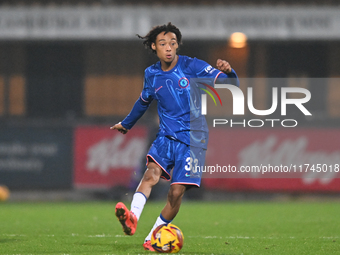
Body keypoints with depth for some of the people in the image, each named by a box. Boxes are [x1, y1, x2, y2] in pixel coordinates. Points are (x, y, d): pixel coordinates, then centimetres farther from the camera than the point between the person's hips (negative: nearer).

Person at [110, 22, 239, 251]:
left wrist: (228, 73, -38)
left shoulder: (192, 67, -8)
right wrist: (126, 124, 43)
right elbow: (144, 101, 28)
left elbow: (229, 86, -15)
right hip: (166, 135, 3)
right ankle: (133, 217, -45)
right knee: (152, 172, -25)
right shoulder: (151, 74, 6)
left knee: (176, 192, -9)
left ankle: (153, 239, 5)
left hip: (192, 138, -3)